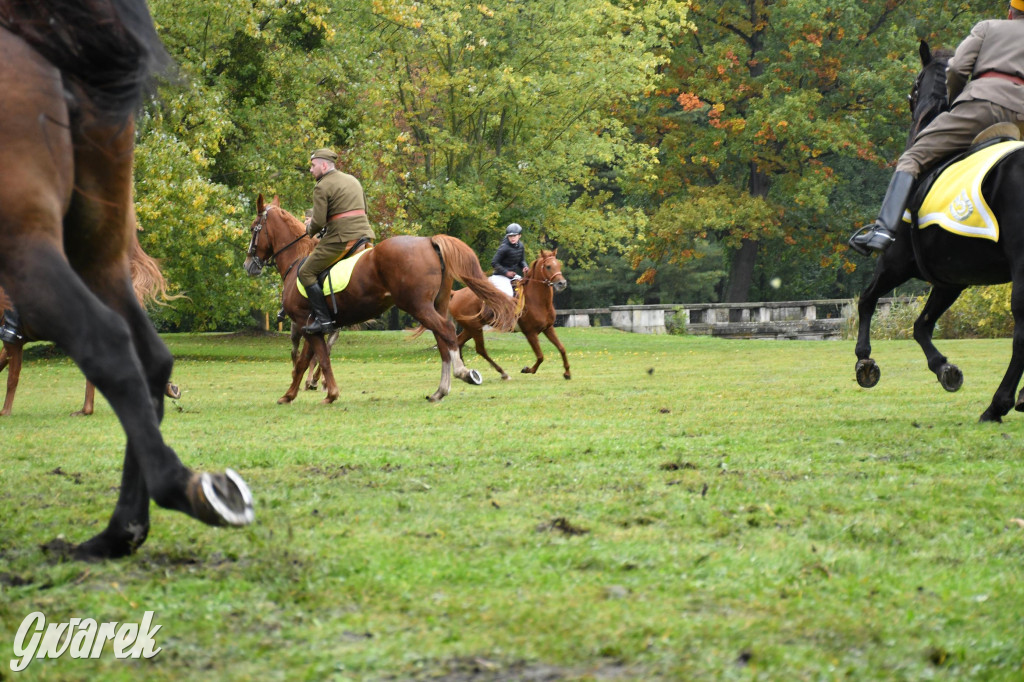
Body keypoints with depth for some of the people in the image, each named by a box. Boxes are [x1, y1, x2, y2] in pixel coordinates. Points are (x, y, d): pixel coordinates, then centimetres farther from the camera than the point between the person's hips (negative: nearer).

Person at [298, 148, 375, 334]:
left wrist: (310, 229, 10)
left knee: (306, 273, -3)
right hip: (364, 233, 8)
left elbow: (318, 222, -14)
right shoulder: (353, 180, 19)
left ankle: (323, 319, -13)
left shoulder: (322, 187, -7)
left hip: (340, 238, -8)